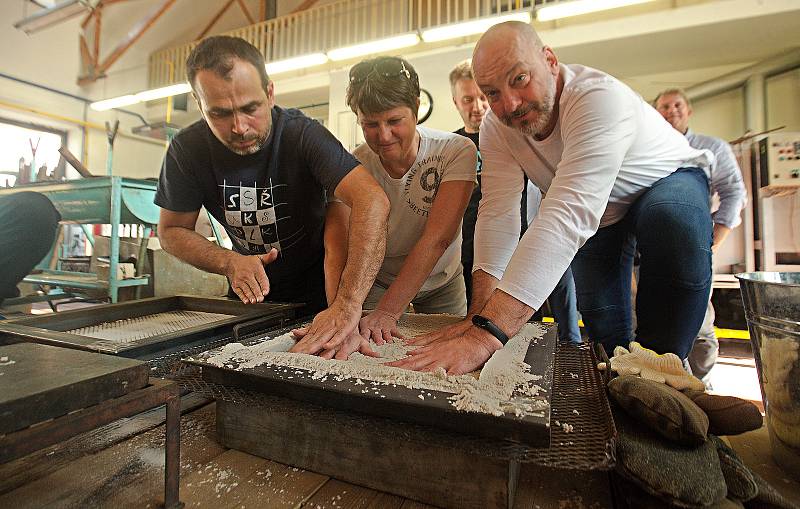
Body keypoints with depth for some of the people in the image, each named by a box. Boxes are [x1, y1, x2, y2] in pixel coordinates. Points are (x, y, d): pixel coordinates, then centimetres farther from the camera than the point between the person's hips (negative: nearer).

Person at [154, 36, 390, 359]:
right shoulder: (188, 150, -14)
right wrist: (229, 263, -25)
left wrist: (348, 305, -53)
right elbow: (172, 230, -4)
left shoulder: (304, 134, -28)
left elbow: (373, 201, -42)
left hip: (318, 288, -3)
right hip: (251, 293, 3)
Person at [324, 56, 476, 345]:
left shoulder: (457, 151, -25)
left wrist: (386, 312, -40)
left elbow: (437, 239, -34)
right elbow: (338, 250, -29)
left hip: (442, 281, 1)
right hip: (377, 281, 0)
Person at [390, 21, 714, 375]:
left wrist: (487, 334, -61)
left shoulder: (600, 98, -40)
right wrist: (479, 317, -43)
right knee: (605, 332, 2)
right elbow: (498, 214, -30)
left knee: (674, 217, -38)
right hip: (596, 212, 4)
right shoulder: (496, 128, -22)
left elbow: (567, 216, -53)